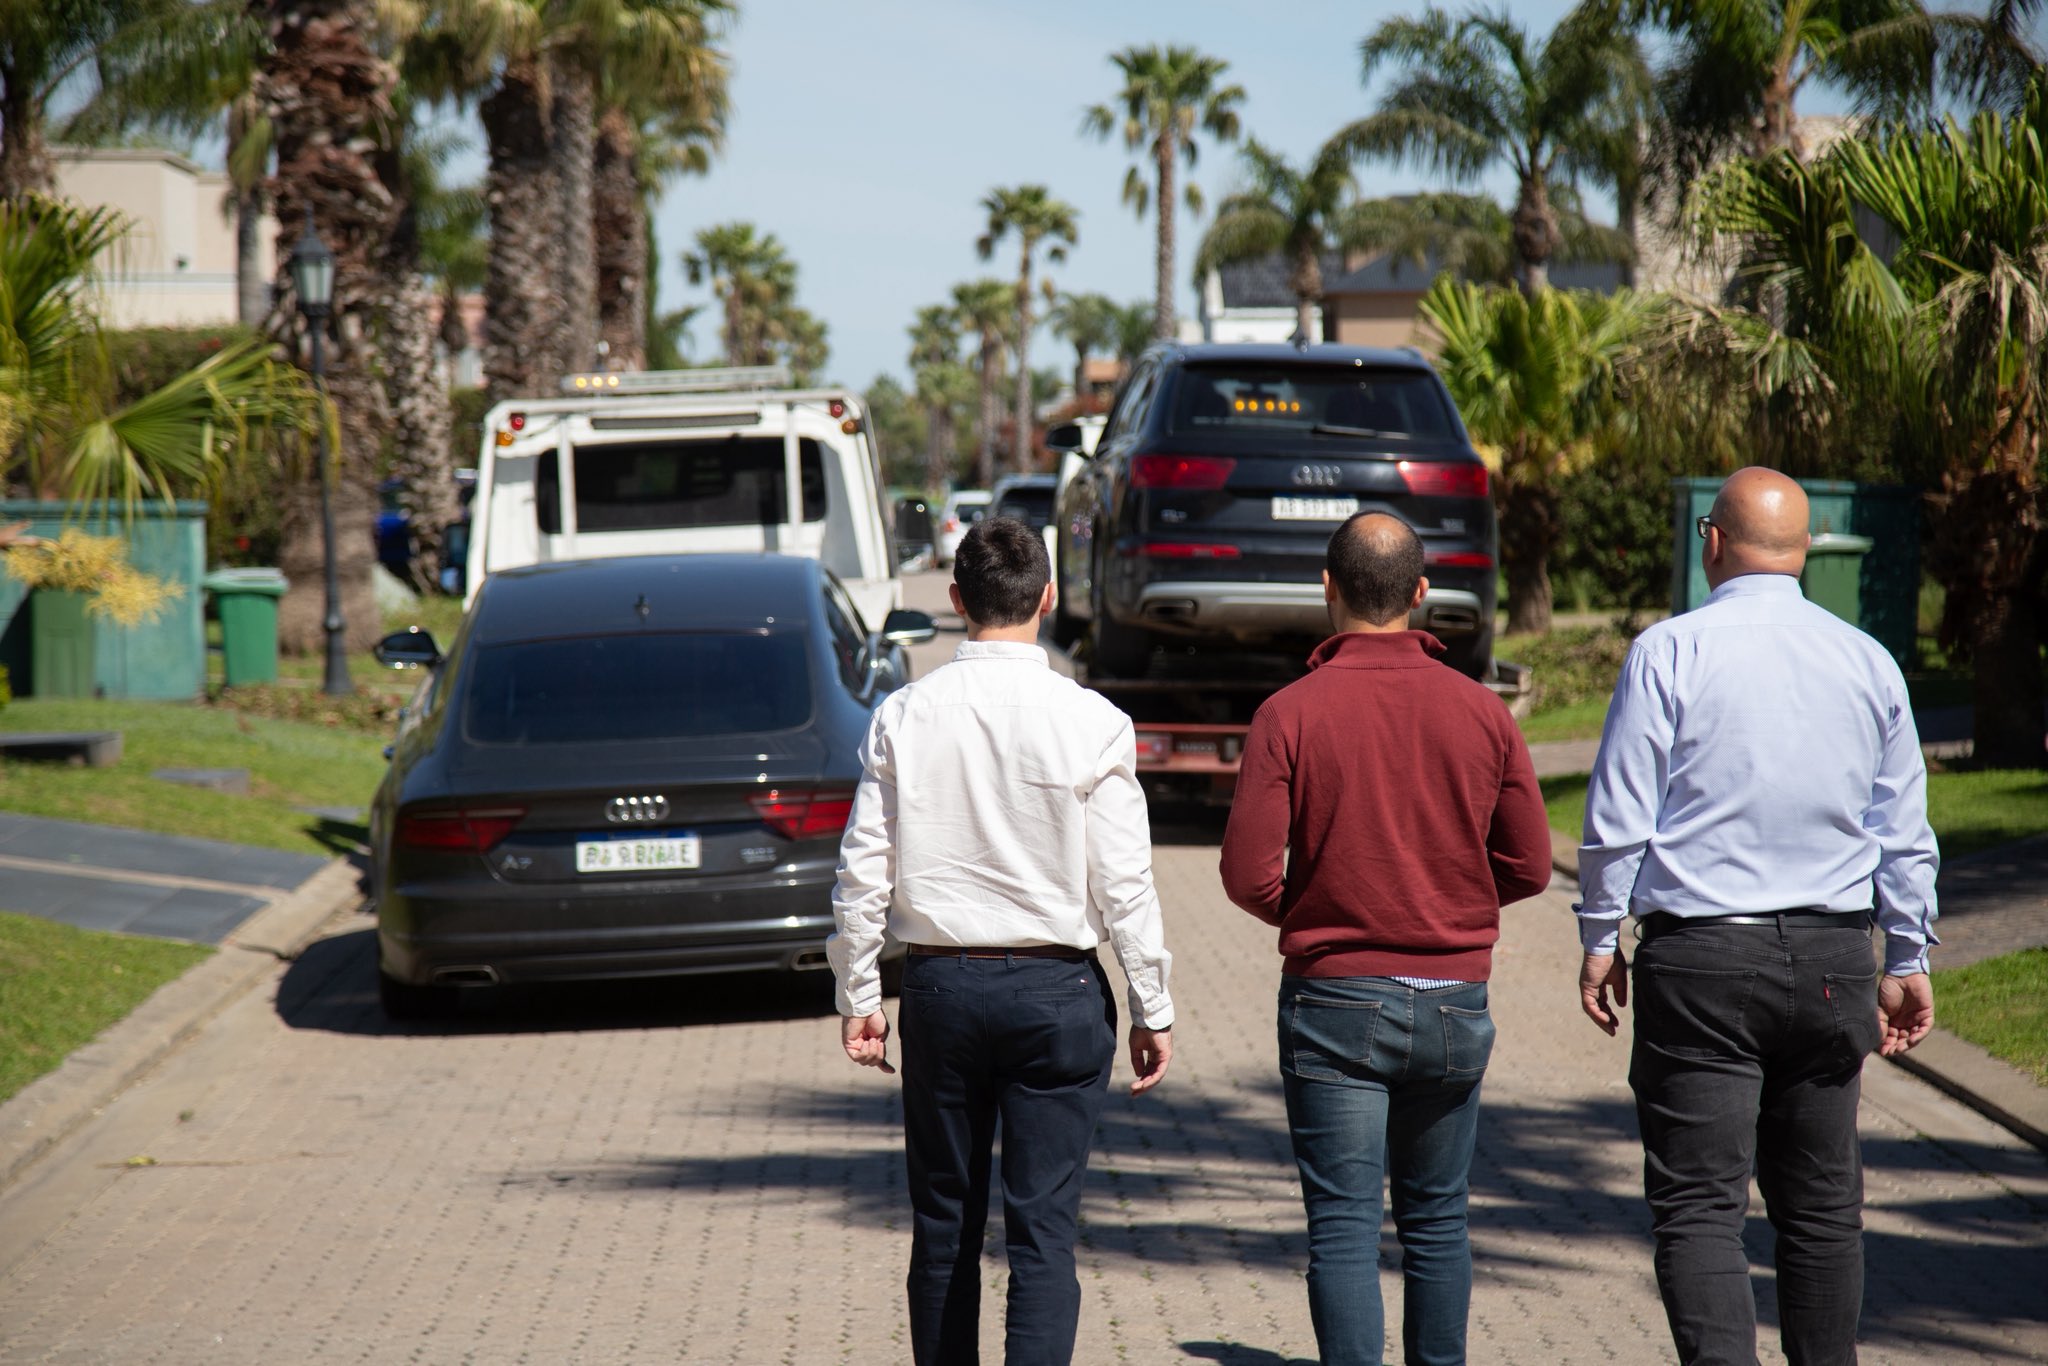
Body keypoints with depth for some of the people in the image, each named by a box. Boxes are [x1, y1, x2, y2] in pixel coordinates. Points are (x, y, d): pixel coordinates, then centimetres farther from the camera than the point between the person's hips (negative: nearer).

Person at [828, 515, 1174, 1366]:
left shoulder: (903, 718, -2)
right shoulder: (1090, 723, -8)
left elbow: (863, 873, 0)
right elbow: (1123, 885, -6)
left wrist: (858, 996, 10)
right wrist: (1152, 1009, 3)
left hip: (940, 984, 2)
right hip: (1056, 986, -2)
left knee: (944, 1224, 13)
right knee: (1044, 1230, -1)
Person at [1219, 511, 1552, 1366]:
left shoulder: (1290, 714, -9)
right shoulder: (1480, 713, -1)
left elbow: (1248, 873, -12)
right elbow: (1528, 867, 3)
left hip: (1335, 1003, -3)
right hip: (1454, 999, 3)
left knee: (1343, 1225, -1)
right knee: (1437, 1218, 16)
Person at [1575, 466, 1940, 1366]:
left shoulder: (1670, 652, -6)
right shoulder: (1868, 661, 7)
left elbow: (1618, 818, -6)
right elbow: (1905, 834, 10)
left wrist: (1601, 939, 3)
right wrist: (1908, 962, 17)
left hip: (1701, 955, -4)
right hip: (1833, 956, 4)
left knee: (1699, 1202, -5)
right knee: (1821, 1204, 14)